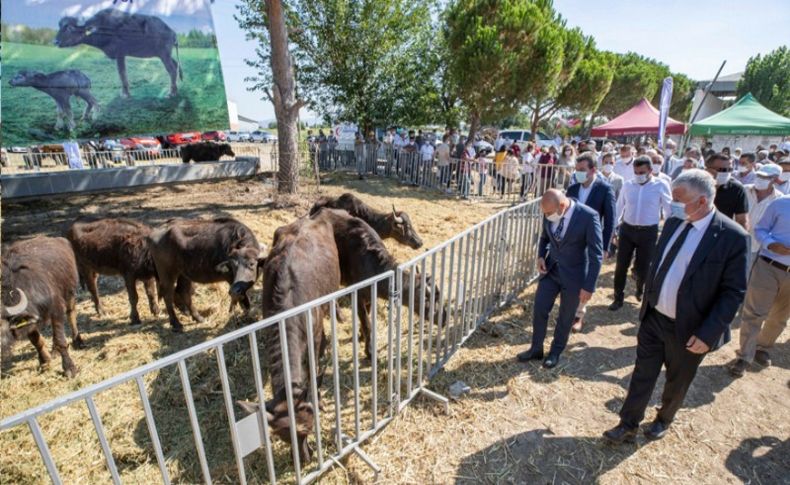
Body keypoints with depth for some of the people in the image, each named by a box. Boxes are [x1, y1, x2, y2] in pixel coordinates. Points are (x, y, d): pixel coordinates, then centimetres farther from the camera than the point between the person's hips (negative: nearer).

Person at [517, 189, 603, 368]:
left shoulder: (588, 216, -24)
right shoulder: (550, 213, -9)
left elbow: (596, 254, -18)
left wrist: (589, 286, -17)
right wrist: (541, 256, -6)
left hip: (573, 275, -4)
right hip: (550, 269, 4)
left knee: (565, 317, 13)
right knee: (539, 310, 8)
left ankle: (555, 352, 35)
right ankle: (536, 349, 29)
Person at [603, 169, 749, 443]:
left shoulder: (733, 237, -18)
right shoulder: (674, 223, -1)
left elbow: (734, 292, -16)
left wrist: (708, 334, -19)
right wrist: (647, 305, 12)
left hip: (688, 330, -4)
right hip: (653, 318, 4)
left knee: (677, 383, 19)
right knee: (642, 375, 13)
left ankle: (663, 420, 44)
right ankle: (628, 426, 27)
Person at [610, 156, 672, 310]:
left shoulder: (661, 186, -7)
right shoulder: (627, 185, 1)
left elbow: (669, 210, -3)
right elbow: (619, 207, 9)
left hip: (648, 232, -2)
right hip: (627, 229, 2)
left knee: (643, 267, 8)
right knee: (621, 265, 3)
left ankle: (640, 289, 40)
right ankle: (618, 298, 16)